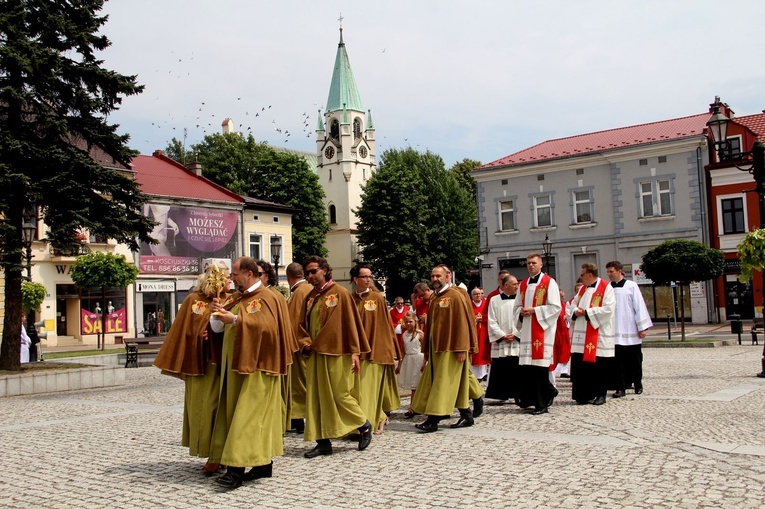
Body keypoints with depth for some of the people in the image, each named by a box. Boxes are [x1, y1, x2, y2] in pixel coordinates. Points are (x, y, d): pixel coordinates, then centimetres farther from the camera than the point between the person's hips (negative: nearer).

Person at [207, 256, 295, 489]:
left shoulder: (266, 298, -8)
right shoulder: (238, 299, 17)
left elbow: (266, 325, -24)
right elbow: (219, 327, 15)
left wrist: (235, 319, -28)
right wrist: (219, 312, -5)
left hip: (256, 366, -8)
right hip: (237, 365, 8)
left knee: (248, 415, -11)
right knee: (259, 414, 11)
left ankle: (237, 469, -14)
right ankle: (264, 463, 16)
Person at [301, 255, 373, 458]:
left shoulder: (340, 293, -6)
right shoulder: (311, 297, 12)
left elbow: (351, 322, -9)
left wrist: (355, 351, -14)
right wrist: (306, 342, 1)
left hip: (336, 354, -6)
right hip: (315, 354, 6)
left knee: (340, 395, -2)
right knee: (317, 398, 5)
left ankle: (364, 425, 21)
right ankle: (323, 441, 12)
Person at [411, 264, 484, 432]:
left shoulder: (456, 295, -8)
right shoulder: (433, 298, 15)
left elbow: (463, 323, -14)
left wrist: (461, 349, -19)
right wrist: (427, 350, 18)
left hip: (451, 348, -8)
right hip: (436, 347, 8)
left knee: (444, 383, -6)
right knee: (455, 384, 13)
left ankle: (434, 419, -8)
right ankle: (467, 415, 22)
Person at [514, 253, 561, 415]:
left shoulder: (549, 283, -2)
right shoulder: (523, 285, 17)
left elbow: (555, 307, -9)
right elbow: (516, 307, 21)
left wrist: (534, 310, -14)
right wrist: (521, 312, -2)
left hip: (542, 330, -6)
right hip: (526, 330, 6)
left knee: (540, 365, -6)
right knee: (524, 367, 2)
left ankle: (541, 404, 2)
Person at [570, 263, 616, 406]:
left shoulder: (606, 288, -7)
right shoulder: (583, 289, 16)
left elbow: (608, 308, -17)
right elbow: (574, 304, 20)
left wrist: (587, 312, -15)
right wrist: (576, 312, -3)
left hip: (598, 335, -6)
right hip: (581, 335, 7)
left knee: (598, 367, 0)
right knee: (580, 366, 4)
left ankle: (600, 394, 12)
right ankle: (584, 394, 13)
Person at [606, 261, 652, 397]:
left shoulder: (631, 286, -2)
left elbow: (639, 306, -3)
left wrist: (642, 327, -6)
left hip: (631, 332, -2)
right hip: (615, 333, 2)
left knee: (634, 360, 8)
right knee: (618, 361, -1)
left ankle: (638, 385, 23)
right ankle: (620, 388, 4)